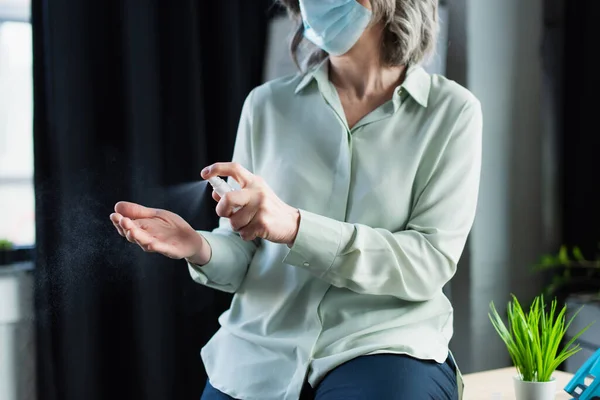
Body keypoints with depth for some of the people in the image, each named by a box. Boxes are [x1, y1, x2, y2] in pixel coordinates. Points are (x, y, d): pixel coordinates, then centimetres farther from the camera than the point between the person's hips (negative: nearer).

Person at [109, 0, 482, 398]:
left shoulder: (451, 111, -1)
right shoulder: (267, 104, 6)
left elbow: (430, 262, -11)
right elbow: (242, 259, 8)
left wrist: (295, 227, -22)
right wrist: (201, 249, -15)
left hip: (383, 347, -3)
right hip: (256, 355, 3)